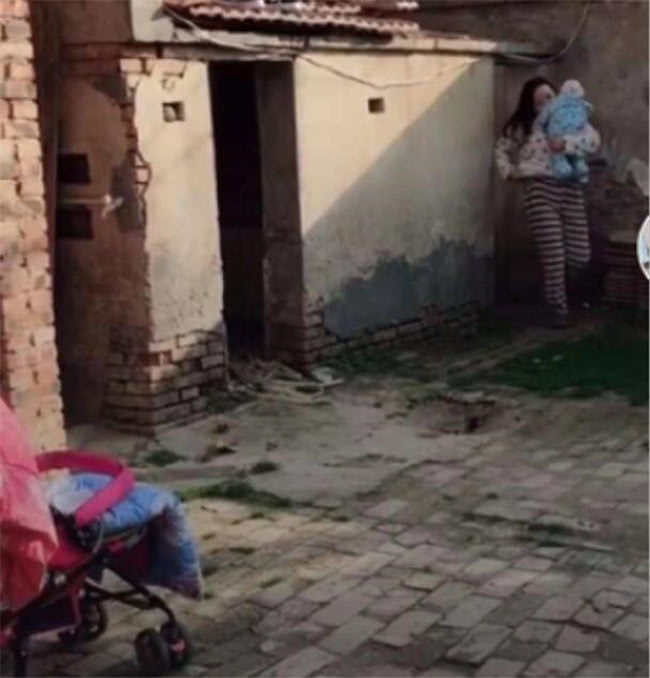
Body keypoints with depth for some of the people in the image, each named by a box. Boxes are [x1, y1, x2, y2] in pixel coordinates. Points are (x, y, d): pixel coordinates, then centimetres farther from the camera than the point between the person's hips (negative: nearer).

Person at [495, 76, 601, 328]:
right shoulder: (523, 126, 8)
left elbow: (594, 139, -4)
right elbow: (502, 149, 19)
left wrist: (566, 142, -19)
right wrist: (508, 171, 2)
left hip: (571, 190, 2)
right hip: (540, 190, -2)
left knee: (580, 255, 0)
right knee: (553, 256, -8)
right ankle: (557, 308, 6)